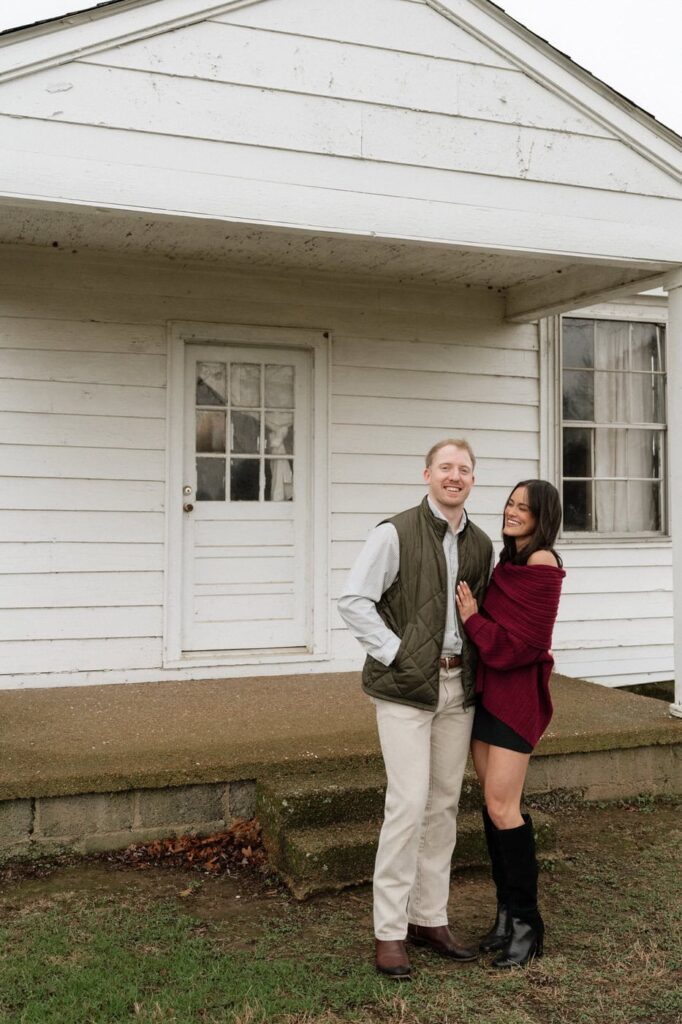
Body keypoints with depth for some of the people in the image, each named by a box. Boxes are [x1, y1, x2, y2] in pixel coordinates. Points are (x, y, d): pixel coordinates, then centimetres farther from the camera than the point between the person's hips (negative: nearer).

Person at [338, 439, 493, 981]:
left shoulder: (481, 545, 10)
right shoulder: (395, 534, -8)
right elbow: (353, 601, -11)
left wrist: (477, 663, 7)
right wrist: (395, 653, -14)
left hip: (458, 687, 6)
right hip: (406, 688, -6)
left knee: (444, 803, 11)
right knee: (409, 803, -8)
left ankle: (430, 918, 25)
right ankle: (390, 931, 5)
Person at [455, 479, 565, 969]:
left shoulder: (543, 564, -13)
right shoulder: (506, 561, 12)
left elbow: (525, 644, -16)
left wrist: (473, 620, -12)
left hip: (516, 693, -8)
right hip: (486, 689, 8)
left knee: (502, 808, -7)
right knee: (494, 804, 10)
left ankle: (526, 921, 8)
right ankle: (507, 912, 21)